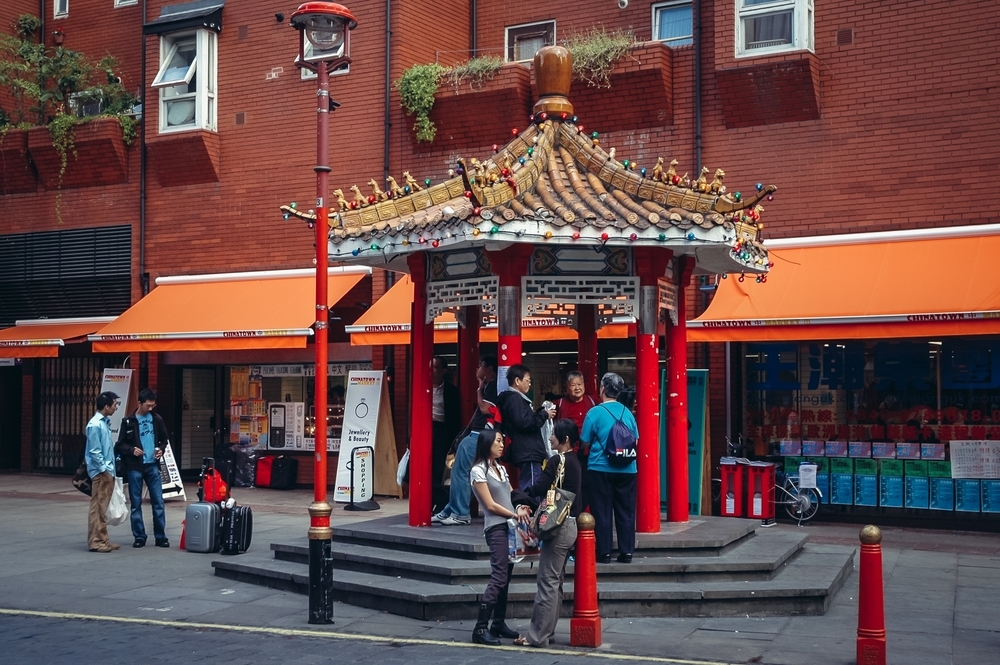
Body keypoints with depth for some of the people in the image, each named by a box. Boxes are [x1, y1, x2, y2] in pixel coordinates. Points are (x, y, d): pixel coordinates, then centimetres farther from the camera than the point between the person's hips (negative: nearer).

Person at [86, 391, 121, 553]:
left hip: (108, 471, 9)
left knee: (103, 508, 13)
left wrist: (110, 469, 15)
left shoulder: (105, 422, 13)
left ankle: (103, 539, 18)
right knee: (98, 508, -4)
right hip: (101, 472, -9)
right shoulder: (95, 425, -16)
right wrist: (104, 470, -16)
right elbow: (94, 452, -18)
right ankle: (96, 541, -1)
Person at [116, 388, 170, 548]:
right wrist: (131, 450, -17)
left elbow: (164, 440, 16)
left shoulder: (157, 419, 6)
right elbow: (120, 445, 2)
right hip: (134, 467, -2)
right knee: (136, 504, 4)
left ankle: (160, 536, 8)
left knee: (158, 502, 1)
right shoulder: (128, 421, -1)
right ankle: (139, 537, 12)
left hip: (152, 466, 2)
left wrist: (161, 450, -3)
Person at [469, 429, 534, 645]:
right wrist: (515, 514, -10)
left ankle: (499, 623, 16)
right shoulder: (478, 470, -7)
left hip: (510, 526, 8)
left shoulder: (500, 468, 17)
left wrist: (520, 507, -5)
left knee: (505, 577, 9)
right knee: (498, 577, -13)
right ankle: (480, 629, -11)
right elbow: (490, 505, -10)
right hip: (496, 528, -8)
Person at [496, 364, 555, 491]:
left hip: (526, 453, 11)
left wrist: (541, 413, 11)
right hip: (528, 454, -11)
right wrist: (544, 415, -12)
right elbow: (524, 423, -23)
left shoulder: (514, 398, 19)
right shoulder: (515, 399, -13)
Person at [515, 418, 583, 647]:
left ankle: (537, 636, -2)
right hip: (569, 525, 9)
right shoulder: (574, 462, 14)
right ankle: (546, 631, 20)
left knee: (548, 581, -6)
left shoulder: (557, 461, -14)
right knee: (555, 582, 14)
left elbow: (539, 489, -19)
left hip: (559, 526, -9)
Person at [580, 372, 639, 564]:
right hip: (627, 469, 3)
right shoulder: (627, 412, 4)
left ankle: (604, 552, 5)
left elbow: (585, 442, -3)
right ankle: (626, 552, 10)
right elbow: (634, 440, 10)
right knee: (626, 511, 8)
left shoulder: (595, 412, -8)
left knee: (602, 512, 4)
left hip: (600, 469, -3)